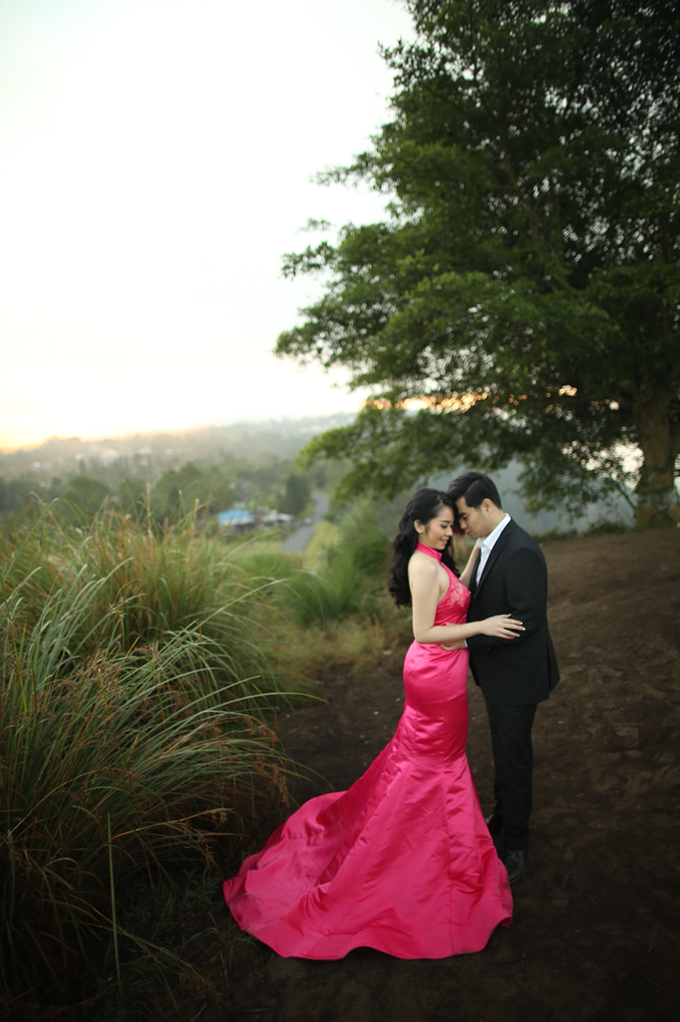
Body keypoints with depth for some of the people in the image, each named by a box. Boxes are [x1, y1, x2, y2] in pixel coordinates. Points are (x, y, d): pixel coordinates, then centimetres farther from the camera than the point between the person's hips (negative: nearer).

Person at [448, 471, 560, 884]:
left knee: (513, 756, 7)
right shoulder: (489, 545, 4)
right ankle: (505, 812, 47)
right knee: (504, 750, 26)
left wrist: (469, 638, -23)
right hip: (498, 670, 9)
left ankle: (515, 843, 25)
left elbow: (526, 620, -29)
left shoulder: (521, 552, -27)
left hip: (516, 675, -9)